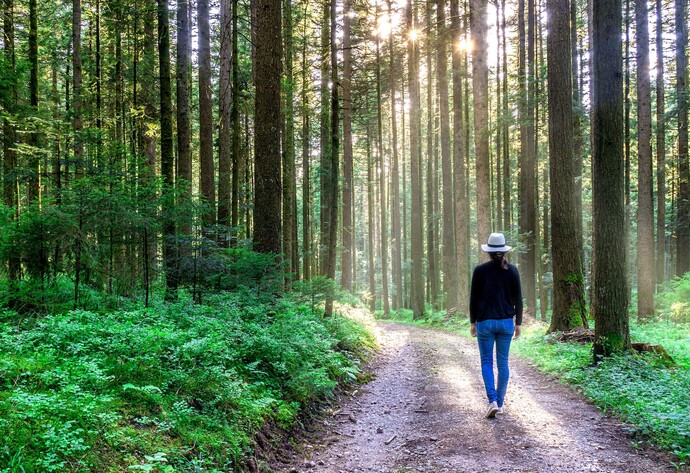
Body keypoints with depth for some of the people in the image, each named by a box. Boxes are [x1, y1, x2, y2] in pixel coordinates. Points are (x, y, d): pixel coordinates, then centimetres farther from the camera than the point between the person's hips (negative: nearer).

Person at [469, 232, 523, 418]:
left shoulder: (480, 270, -6)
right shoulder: (512, 270, -1)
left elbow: (473, 298, -3)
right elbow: (518, 299, 2)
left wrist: (472, 322, 6)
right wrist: (518, 323, 10)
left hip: (485, 322, -2)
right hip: (506, 322, 2)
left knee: (487, 362, 6)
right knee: (503, 362, 11)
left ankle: (493, 401, -10)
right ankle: (500, 403, 17)